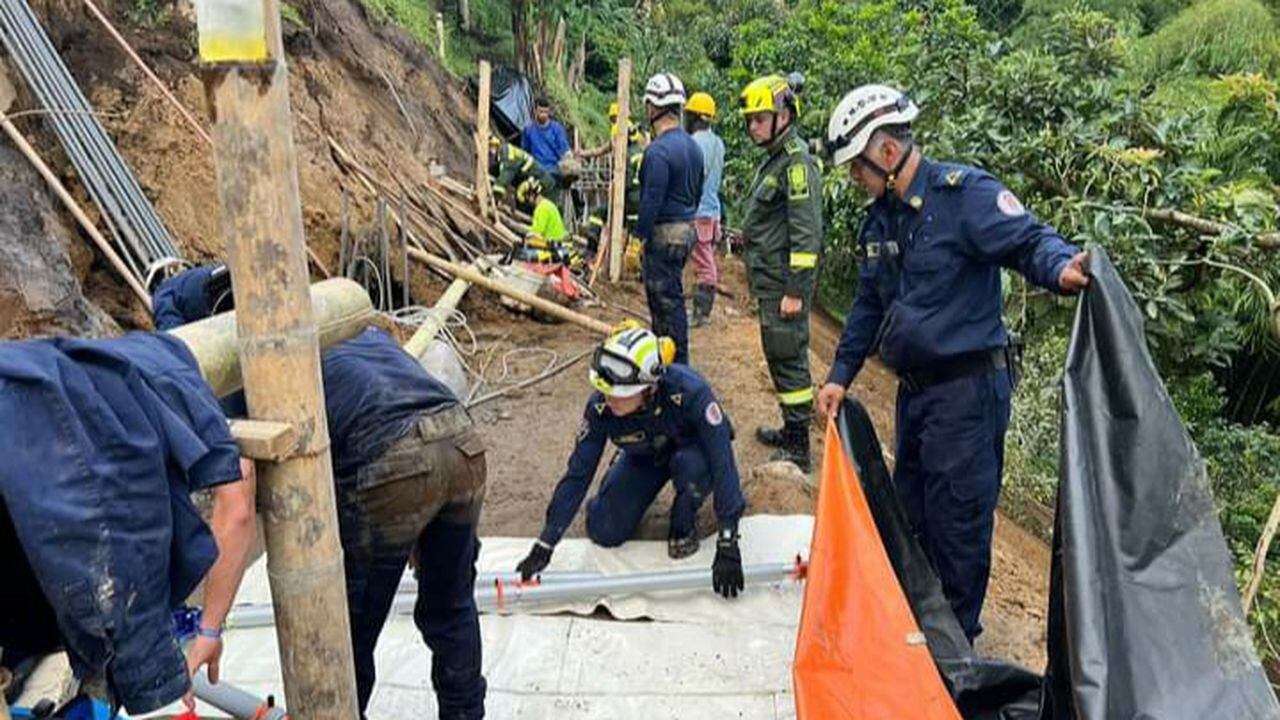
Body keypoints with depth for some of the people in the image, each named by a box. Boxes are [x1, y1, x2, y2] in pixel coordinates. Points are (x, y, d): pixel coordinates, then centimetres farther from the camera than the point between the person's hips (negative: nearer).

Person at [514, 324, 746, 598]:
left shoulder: (690, 391, -41)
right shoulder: (600, 407, -30)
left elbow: (723, 465, -39)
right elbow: (578, 473, -21)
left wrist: (727, 546, -41)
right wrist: (544, 547, -21)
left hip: (692, 449, -2)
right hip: (645, 458, 3)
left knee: (691, 465, -37)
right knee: (603, 532, -9)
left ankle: (684, 524, -4)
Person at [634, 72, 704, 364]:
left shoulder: (658, 150, -19)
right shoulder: (693, 146, 10)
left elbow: (651, 200, -21)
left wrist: (639, 236, -14)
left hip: (664, 233, -9)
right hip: (687, 229, 9)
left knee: (667, 299, -2)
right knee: (665, 296, 20)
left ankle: (677, 364, 4)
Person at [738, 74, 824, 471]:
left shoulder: (797, 162, -16)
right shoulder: (775, 158, 16)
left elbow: (806, 233, -21)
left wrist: (795, 291, -22)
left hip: (784, 285, -10)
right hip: (770, 282, 10)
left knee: (789, 359, -5)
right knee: (779, 357, 17)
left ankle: (798, 450, 2)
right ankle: (791, 431, 30)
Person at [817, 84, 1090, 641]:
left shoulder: (964, 193, -13)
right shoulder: (880, 219, 12)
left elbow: (1030, 241, -20)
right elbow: (869, 304, 19)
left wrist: (1060, 268, -43)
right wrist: (840, 375, 17)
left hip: (968, 388, -8)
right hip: (915, 387, 9)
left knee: (957, 518, 1)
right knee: (910, 507, 18)